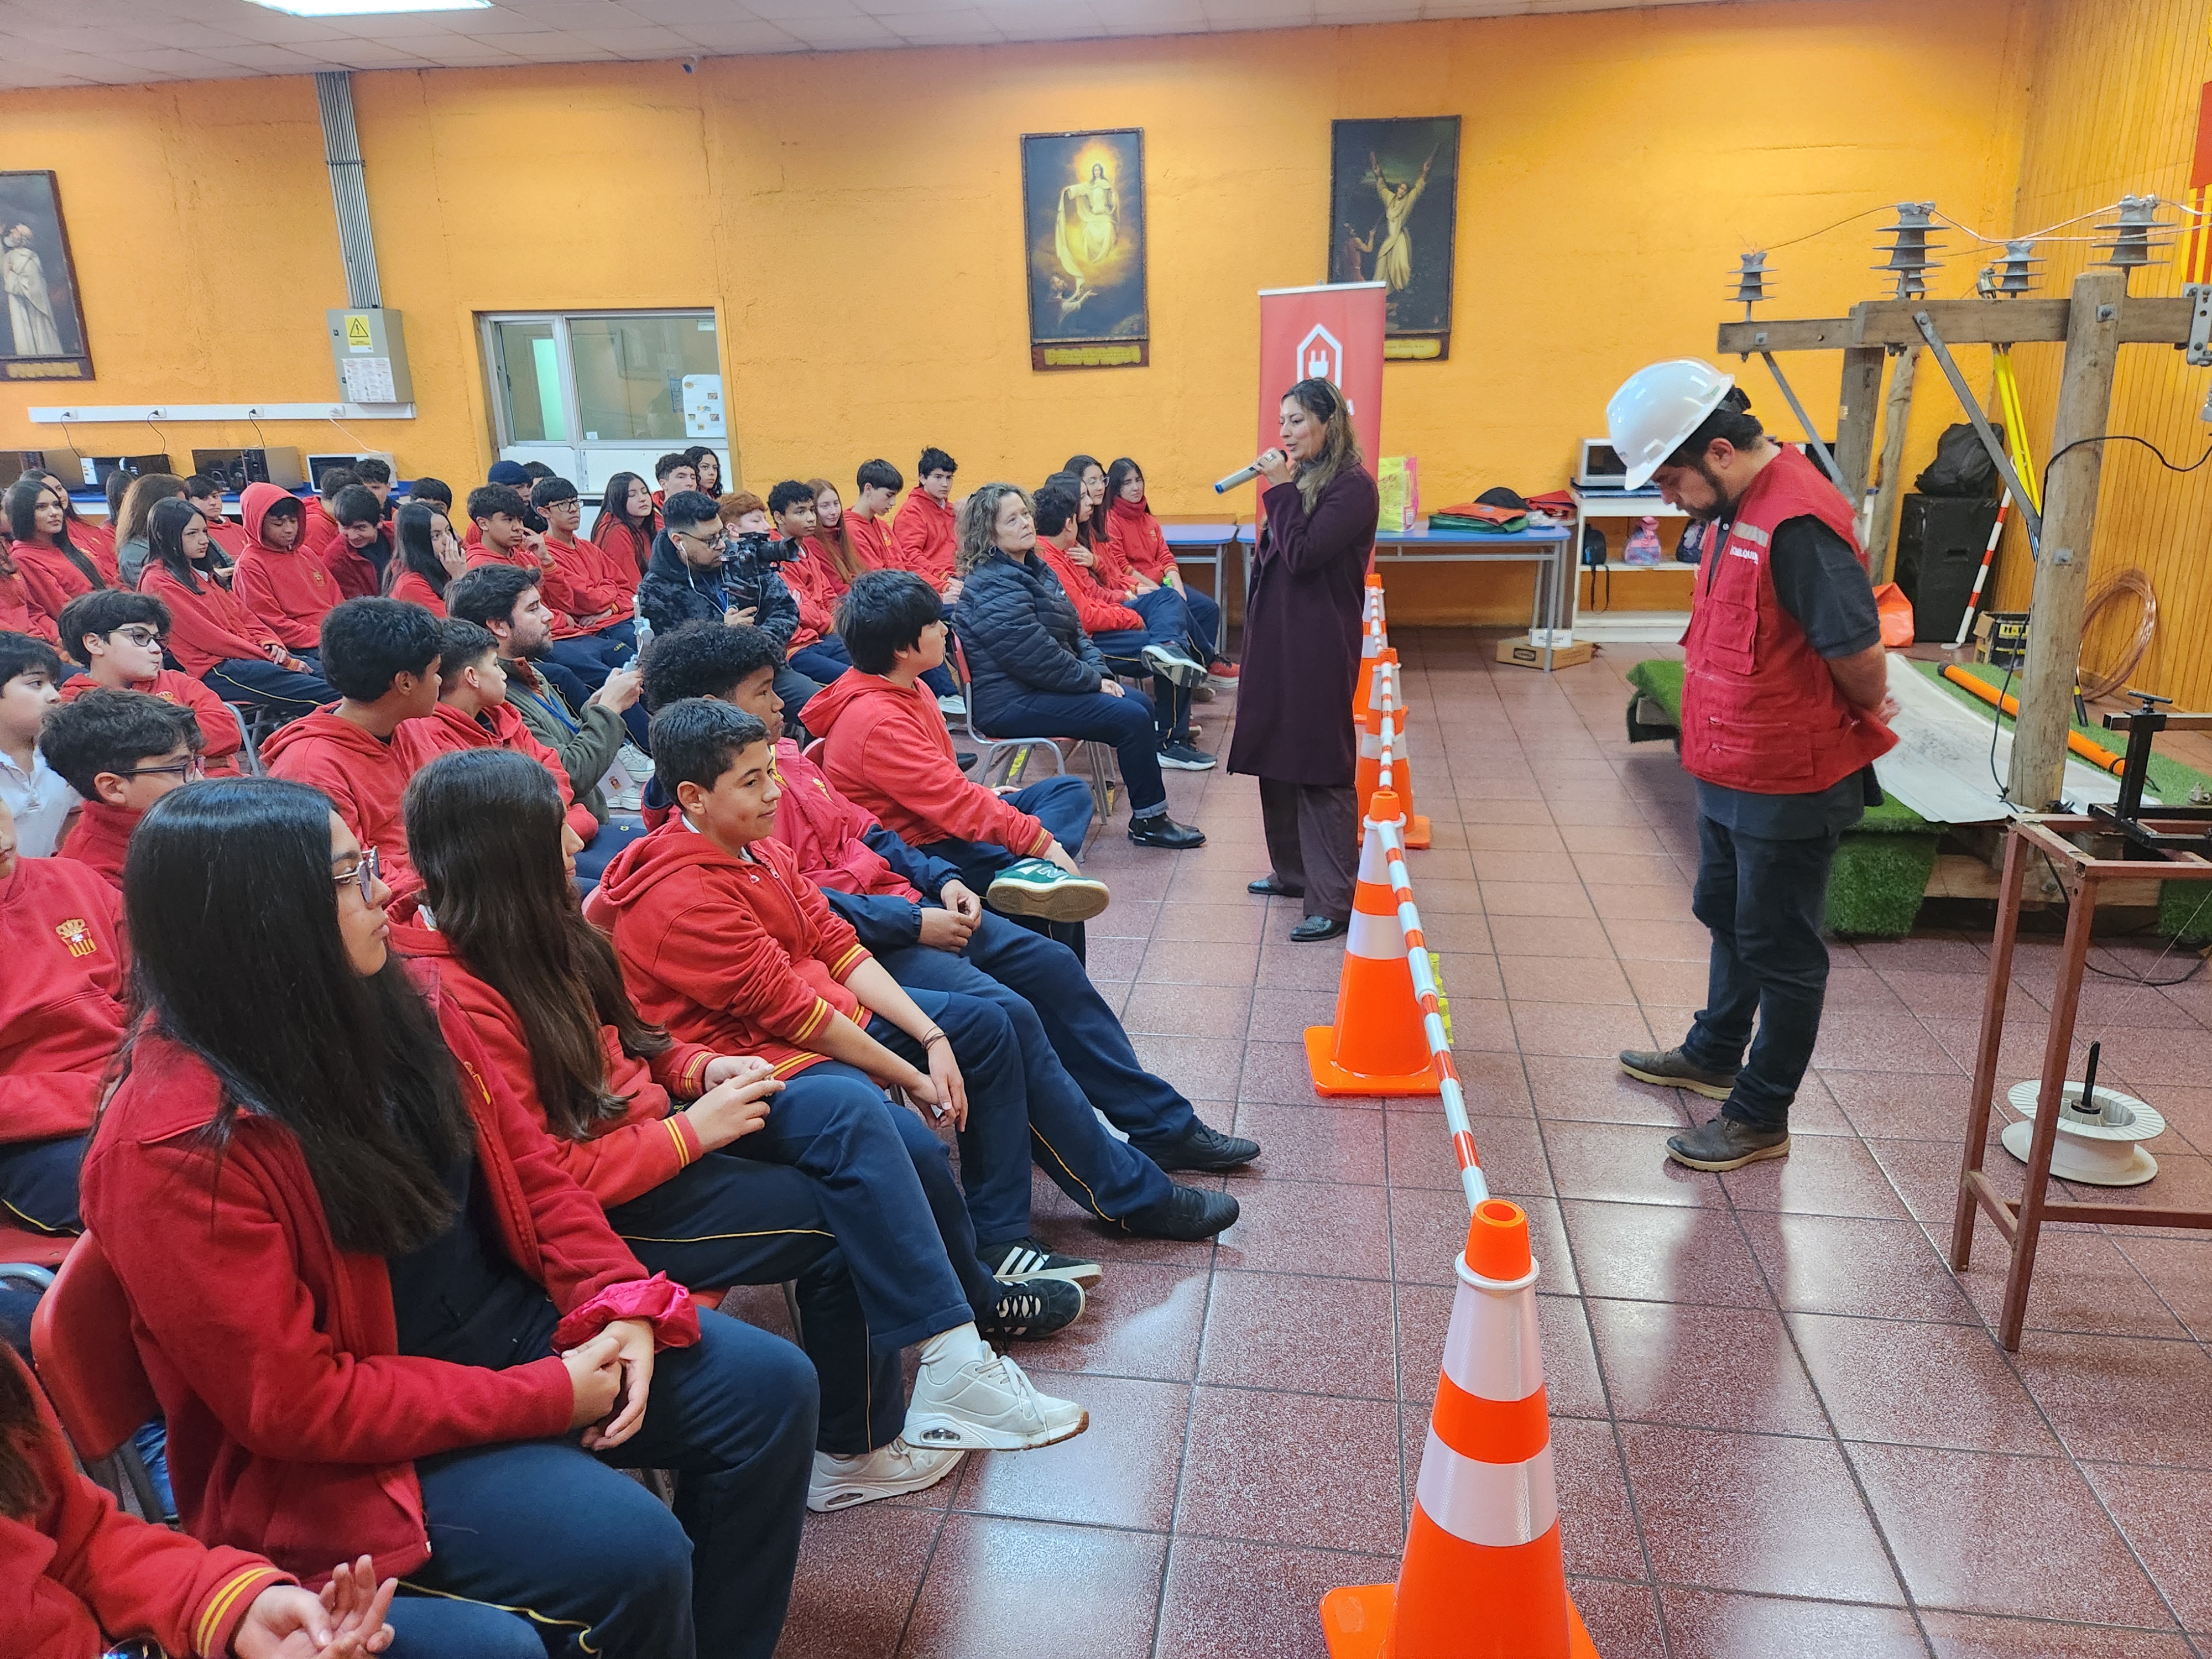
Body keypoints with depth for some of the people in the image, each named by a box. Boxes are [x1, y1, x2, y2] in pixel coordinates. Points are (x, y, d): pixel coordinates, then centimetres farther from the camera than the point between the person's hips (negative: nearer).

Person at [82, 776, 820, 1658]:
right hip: (353, 1448, -7)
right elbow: (296, 1402, -22)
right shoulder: (176, 1146, -24)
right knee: (630, 1550, -23)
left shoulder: (394, 1000, -5)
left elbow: (528, 1166, 5)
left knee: (770, 1386, 0)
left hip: (509, 1319, 7)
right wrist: (541, 1398, -19)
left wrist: (620, 1303, -8)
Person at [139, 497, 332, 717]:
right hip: (216, 671, -8)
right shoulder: (157, 582, -3)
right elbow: (208, 637, -10)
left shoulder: (204, 573, 24)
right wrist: (268, 656, -11)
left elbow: (245, 616, 19)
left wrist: (271, 644, -3)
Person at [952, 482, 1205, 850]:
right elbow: (1039, 660, -24)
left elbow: (1073, 631, 16)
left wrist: (1100, 672, 0)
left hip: (1040, 687, 11)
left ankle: (1149, 816, 11)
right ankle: (1149, 821, -4)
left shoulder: (1033, 568, 12)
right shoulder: (993, 589, -20)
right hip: (1010, 705, -11)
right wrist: (1094, 681, -13)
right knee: (1131, 718, -17)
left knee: (1141, 703, 6)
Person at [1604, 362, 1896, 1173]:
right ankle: (1714, 1055, 46)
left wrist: (1865, 721, -6)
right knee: (1727, 918, 25)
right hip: (1732, 771, 10)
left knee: (1780, 950, 5)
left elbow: (1860, 655, -26)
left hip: (1790, 786, -10)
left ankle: (1760, 1118, 20)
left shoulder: (1798, 522, -27)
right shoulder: (1740, 506, 6)